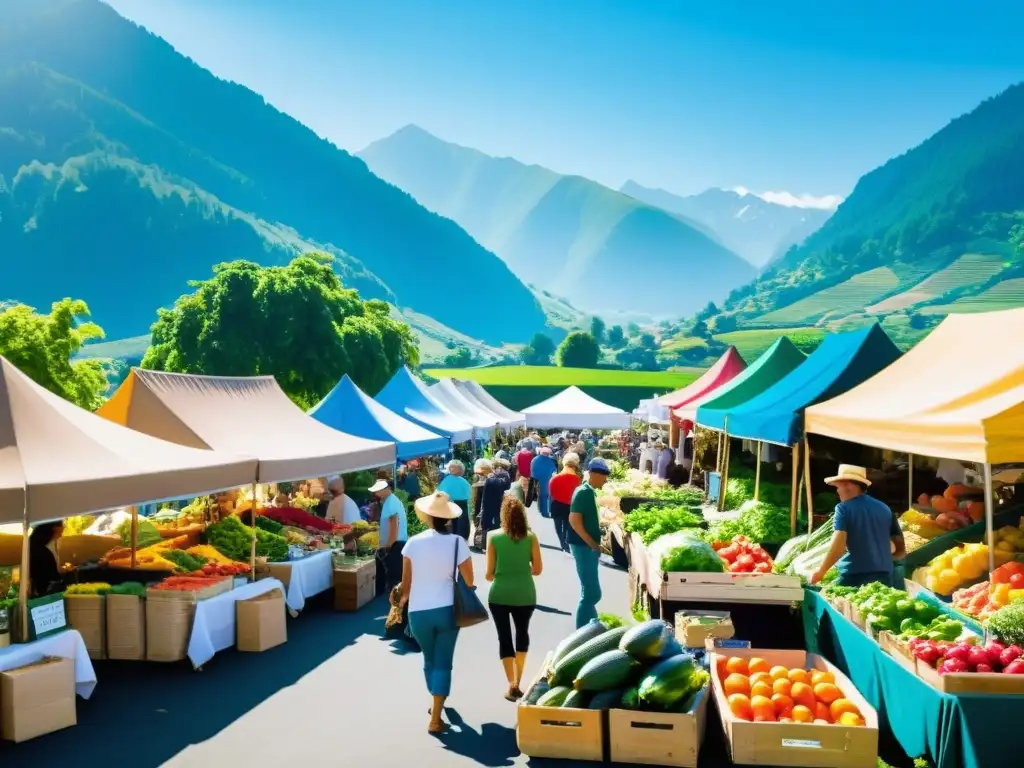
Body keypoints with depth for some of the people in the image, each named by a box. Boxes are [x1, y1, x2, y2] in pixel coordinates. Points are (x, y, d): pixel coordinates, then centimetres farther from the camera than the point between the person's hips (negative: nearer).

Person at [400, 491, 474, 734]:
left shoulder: (414, 542, -6)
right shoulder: (457, 542, -9)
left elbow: (406, 582, 2)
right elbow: (469, 581, -5)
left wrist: (404, 598, 21)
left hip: (418, 612, 2)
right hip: (446, 609, -2)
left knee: (429, 660, 22)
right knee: (443, 662, 7)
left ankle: (437, 702, 41)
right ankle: (435, 719, 3)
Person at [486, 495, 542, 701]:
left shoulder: (493, 537, -6)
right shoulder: (531, 537, -3)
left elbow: (489, 572, -3)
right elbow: (538, 569, 1)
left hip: (499, 594, -1)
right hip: (525, 594, 2)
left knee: (504, 637, 10)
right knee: (522, 633, 23)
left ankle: (512, 685, 4)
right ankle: (517, 680, 24)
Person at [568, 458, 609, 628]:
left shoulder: (590, 492, 11)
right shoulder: (583, 492, -17)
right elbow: (574, 521, -23)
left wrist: (595, 544, 14)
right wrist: (593, 544, -20)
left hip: (589, 547, 10)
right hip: (583, 546, -10)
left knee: (590, 591, 16)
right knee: (592, 592, -7)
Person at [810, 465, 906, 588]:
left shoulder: (844, 508, -4)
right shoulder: (885, 508, 12)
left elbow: (838, 547, -14)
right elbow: (901, 550, 15)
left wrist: (821, 571, -6)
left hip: (853, 576, -5)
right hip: (884, 576, 5)